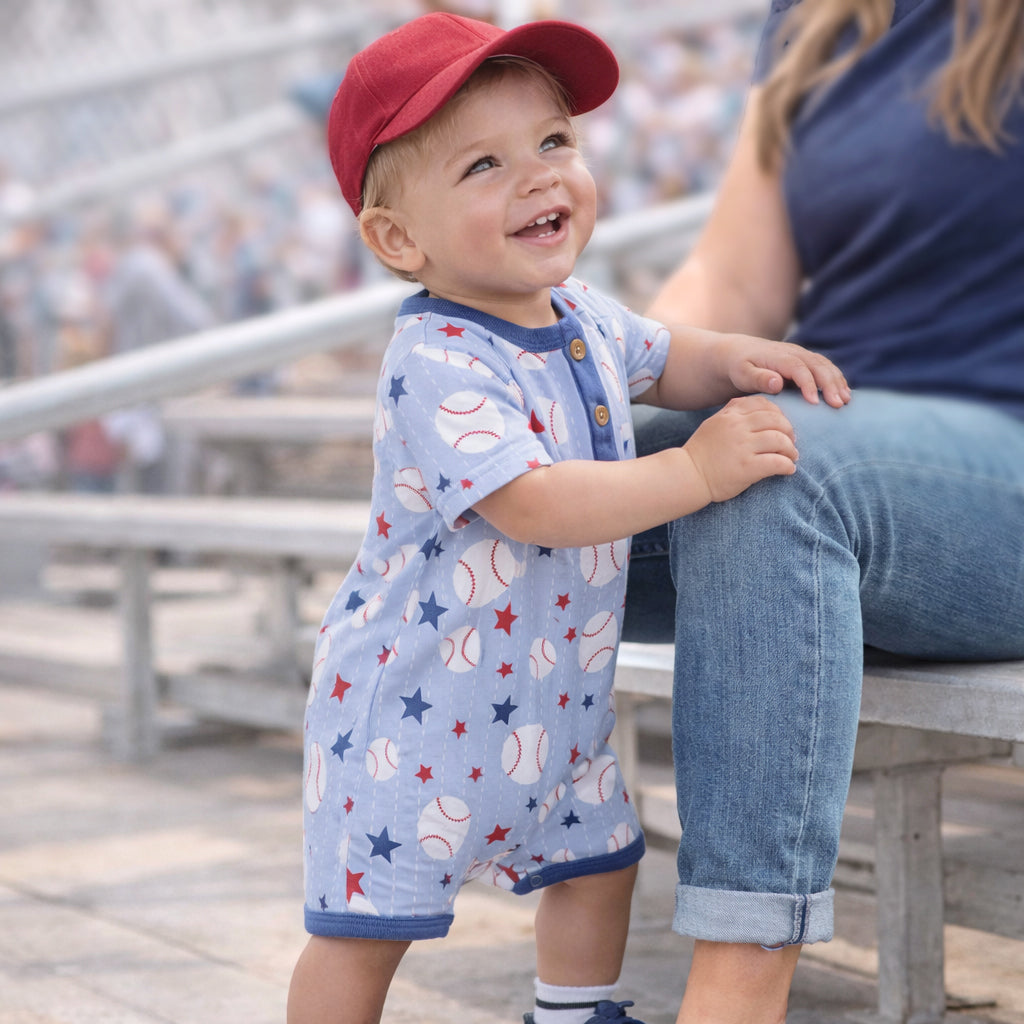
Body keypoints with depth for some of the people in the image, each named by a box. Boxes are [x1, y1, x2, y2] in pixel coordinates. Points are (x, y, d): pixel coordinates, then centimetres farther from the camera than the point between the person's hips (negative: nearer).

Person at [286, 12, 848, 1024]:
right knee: (366, 923, 0)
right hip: (413, 704, -8)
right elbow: (535, 504, -37)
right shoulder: (438, 366, -28)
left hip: (551, 701, 8)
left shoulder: (584, 321, 1)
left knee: (597, 856, 22)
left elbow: (667, 361, 20)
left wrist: (741, 360, -2)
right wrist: (696, 470, -36)